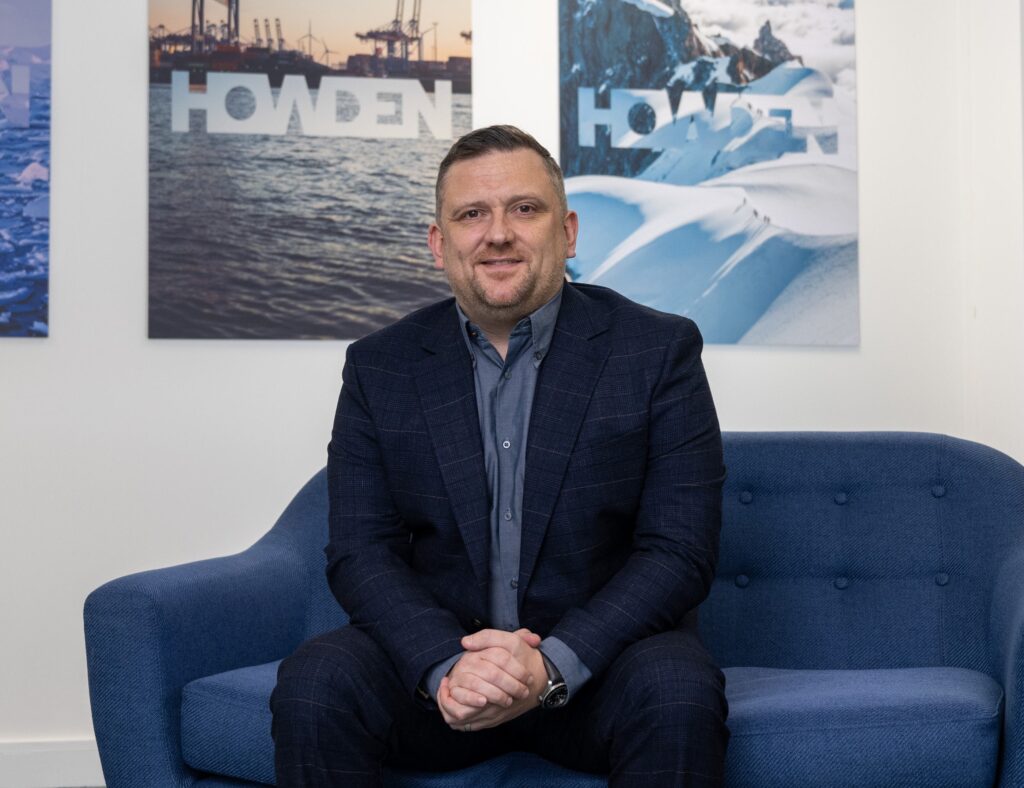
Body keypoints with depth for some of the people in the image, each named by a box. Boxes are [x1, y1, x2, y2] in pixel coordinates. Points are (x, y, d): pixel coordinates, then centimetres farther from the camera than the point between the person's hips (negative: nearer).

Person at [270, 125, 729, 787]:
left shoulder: (661, 351, -3)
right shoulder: (379, 367, 4)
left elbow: (679, 553, -8)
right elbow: (361, 552, -2)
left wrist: (552, 664, -22)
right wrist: (446, 666, -21)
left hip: (597, 653, -1)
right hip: (435, 652, 2)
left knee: (677, 696, -31)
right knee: (313, 685, -25)